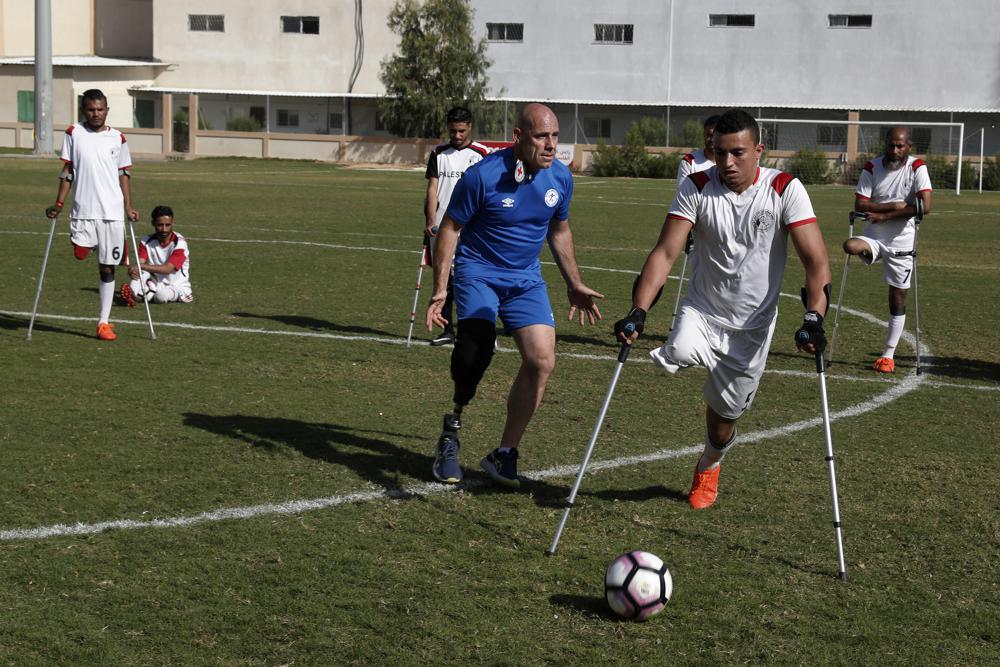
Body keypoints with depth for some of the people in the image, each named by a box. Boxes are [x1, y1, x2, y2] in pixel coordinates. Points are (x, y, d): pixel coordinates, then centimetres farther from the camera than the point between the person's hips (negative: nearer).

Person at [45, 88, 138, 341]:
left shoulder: (117, 138, 6)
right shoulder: (73, 133, 4)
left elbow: (123, 174, 11)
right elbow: (67, 170, 5)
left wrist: (128, 208, 3)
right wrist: (59, 204, -1)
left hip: (112, 211, 1)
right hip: (83, 209, -1)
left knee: (107, 268, 3)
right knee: (80, 253, -25)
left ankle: (104, 322, 10)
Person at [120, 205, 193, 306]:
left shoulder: (179, 243, -17)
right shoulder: (147, 242, -2)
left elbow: (167, 269, -27)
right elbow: (140, 263, -13)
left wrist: (141, 266, -39)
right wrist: (133, 271, -39)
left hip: (177, 286, -2)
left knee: (162, 296, -35)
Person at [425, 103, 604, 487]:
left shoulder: (560, 177, -2)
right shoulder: (483, 175, -17)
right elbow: (450, 227, -7)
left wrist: (574, 285, 18)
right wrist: (440, 288, -12)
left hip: (526, 280, 5)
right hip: (478, 271, -4)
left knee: (542, 360, -11)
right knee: (477, 347, -30)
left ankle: (504, 454, 2)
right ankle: (452, 429, -7)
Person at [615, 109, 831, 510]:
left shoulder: (785, 190, -13)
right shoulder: (696, 187, -10)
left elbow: (815, 260, -17)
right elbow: (665, 252, -15)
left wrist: (813, 319, -32)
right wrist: (638, 312, -27)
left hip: (752, 326, 0)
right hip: (702, 312, 0)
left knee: (724, 418, 11)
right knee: (679, 355, -36)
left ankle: (709, 467, 45)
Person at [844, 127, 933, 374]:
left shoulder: (917, 168, -8)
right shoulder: (872, 167, -3)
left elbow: (925, 206, -20)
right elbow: (860, 205, -8)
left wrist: (885, 214, -19)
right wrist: (895, 206, -19)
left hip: (901, 241, -1)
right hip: (873, 237, 1)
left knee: (898, 297, 3)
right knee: (850, 246, -34)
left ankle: (889, 354, 12)